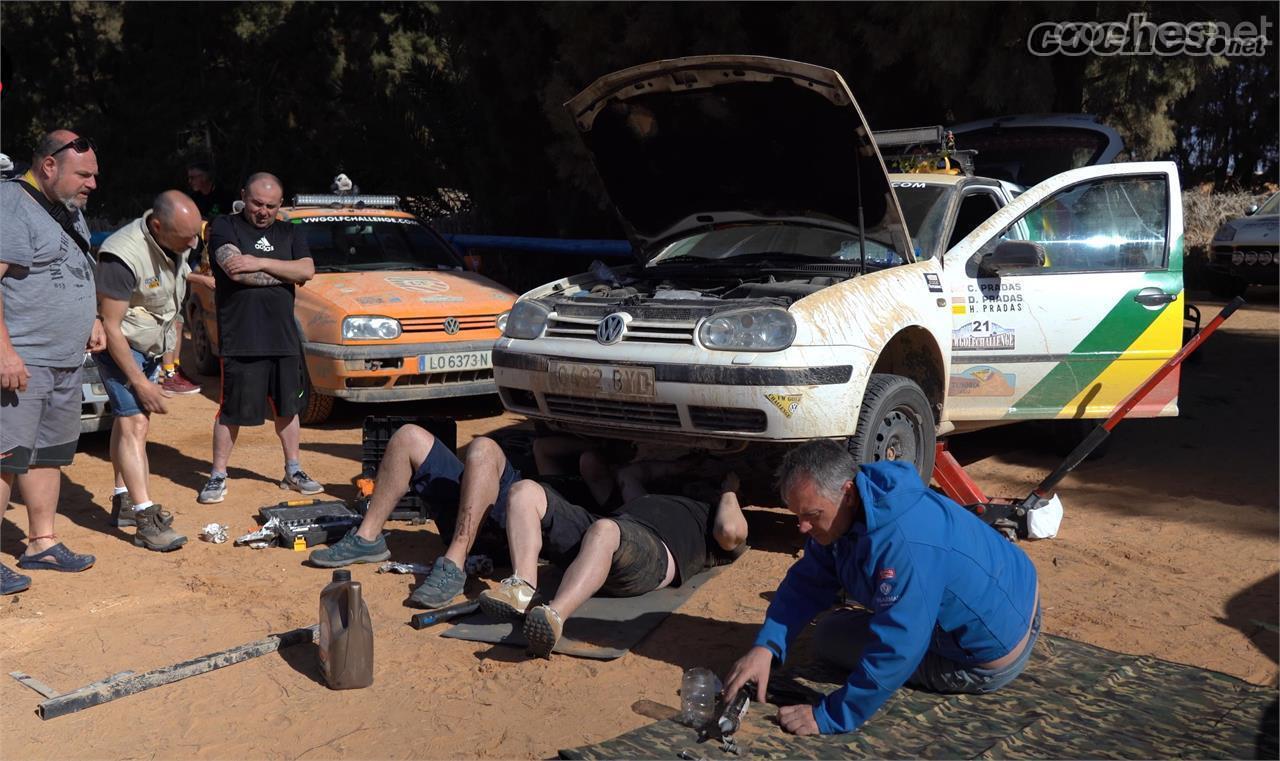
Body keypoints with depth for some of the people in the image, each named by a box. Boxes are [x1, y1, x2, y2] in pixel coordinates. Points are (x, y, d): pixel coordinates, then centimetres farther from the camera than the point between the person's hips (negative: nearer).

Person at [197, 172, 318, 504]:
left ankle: (293, 470, 25)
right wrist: (288, 274, -7)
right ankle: (217, 476, 14)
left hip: (284, 338, 5)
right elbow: (236, 272, -17)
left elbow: (308, 270, -4)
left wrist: (260, 263, -14)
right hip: (240, 339, -4)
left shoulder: (289, 234, 13)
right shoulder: (225, 227, 0)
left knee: (288, 406, 13)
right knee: (232, 411, 1)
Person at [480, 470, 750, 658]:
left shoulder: (715, 517, 27)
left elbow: (730, 533, 4)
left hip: (655, 547, -7)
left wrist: (729, 490, 24)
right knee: (525, 491, -12)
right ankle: (523, 590, -31)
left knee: (603, 531, -43)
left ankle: (554, 617, -60)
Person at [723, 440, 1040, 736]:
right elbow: (806, 584, -6)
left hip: (996, 651, -8)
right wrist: (764, 647, -21)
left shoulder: (904, 544, -40)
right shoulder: (849, 512, -11)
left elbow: (895, 650, -38)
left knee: (829, 638, -5)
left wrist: (830, 718, -31)